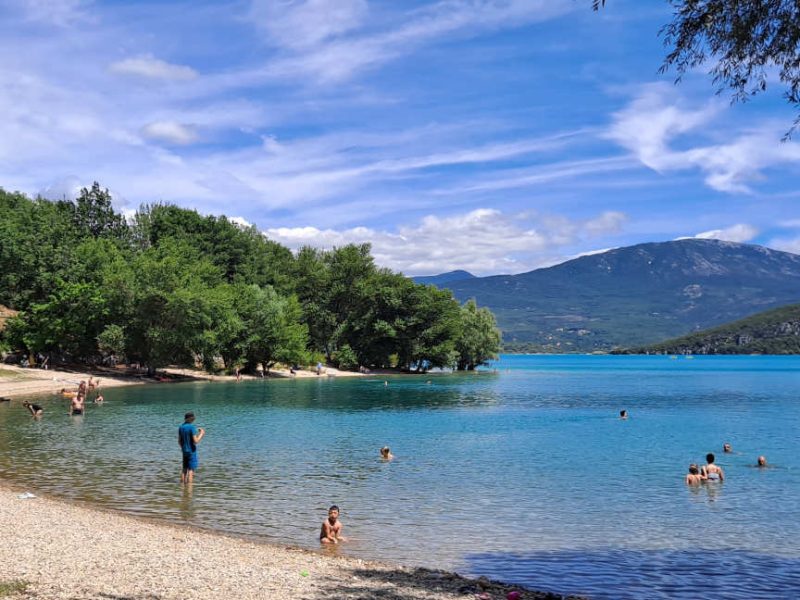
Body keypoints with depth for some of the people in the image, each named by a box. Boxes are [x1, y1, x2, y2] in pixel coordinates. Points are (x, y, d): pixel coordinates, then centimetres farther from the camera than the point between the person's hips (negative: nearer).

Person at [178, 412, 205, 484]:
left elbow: (179, 441, 10)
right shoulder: (192, 427, -17)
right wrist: (201, 434, -6)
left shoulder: (181, 427, 4)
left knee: (184, 469, 16)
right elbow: (195, 441, -19)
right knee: (191, 470, -4)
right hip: (192, 451, -7)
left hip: (184, 451, 7)